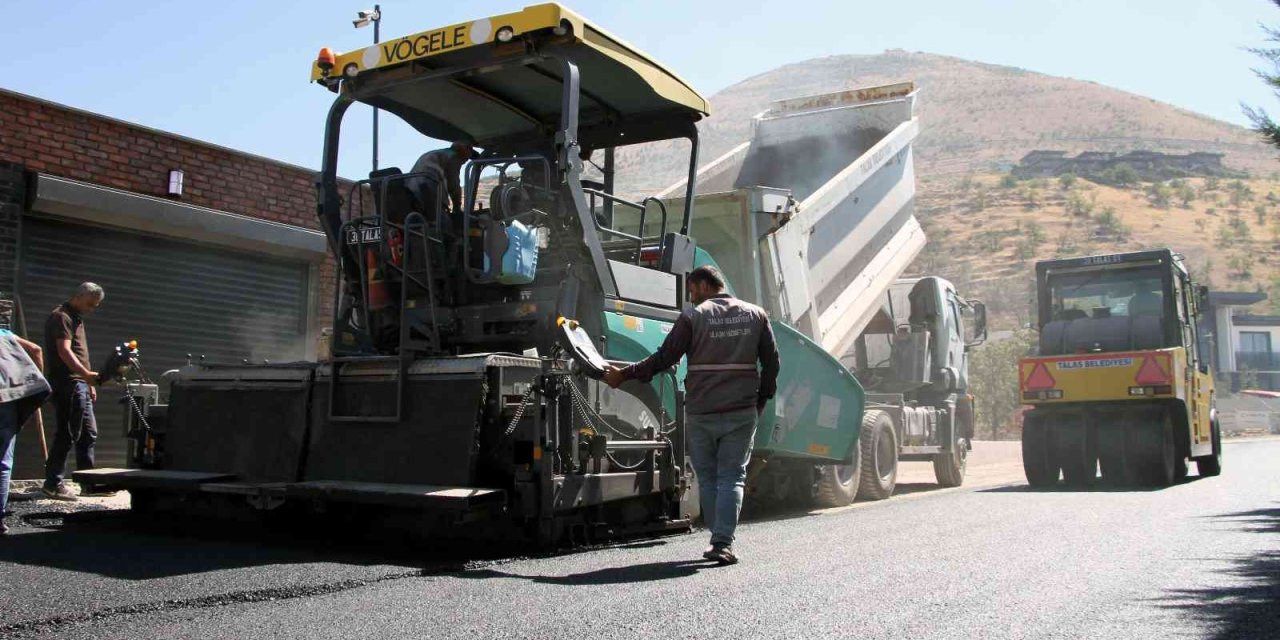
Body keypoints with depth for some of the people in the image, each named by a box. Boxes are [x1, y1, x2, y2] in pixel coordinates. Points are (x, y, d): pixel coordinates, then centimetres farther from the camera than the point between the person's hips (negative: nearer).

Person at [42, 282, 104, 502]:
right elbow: (64, 351, -24)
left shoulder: (76, 317, 20)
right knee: (66, 434, -8)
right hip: (67, 384, -10)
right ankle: (53, 483, -1)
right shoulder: (61, 317, -11)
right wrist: (87, 374, -38)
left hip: (79, 384, 10)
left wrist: (89, 382, 22)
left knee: (88, 433, 12)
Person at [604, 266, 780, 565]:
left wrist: (624, 374, 7)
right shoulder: (756, 315, 8)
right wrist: (761, 401, 17)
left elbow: (664, 358, -3)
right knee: (732, 476, 4)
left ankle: (720, 540, 14)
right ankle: (723, 543, -7)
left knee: (707, 477, 12)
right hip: (742, 413, 2)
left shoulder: (693, 317, -3)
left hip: (700, 413, -2)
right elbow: (771, 363, 8)